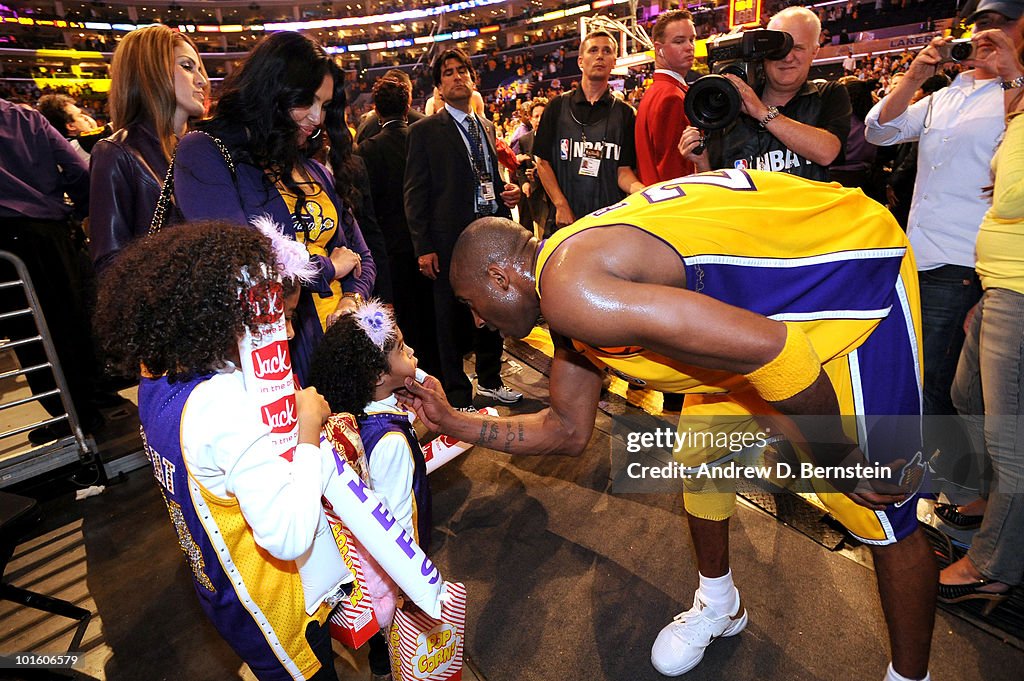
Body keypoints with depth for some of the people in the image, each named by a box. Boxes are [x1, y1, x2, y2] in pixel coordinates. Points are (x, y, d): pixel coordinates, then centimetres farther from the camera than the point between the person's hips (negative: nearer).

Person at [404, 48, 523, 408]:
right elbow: (415, 193, -6)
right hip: (451, 239, -5)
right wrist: (424, 247, -13)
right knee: (452, 319, 5)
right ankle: (458, 394, 21)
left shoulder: (487, 127, 15)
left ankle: (489, 379, 34)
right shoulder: (425, 131, -3)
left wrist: (509, 191, 3)